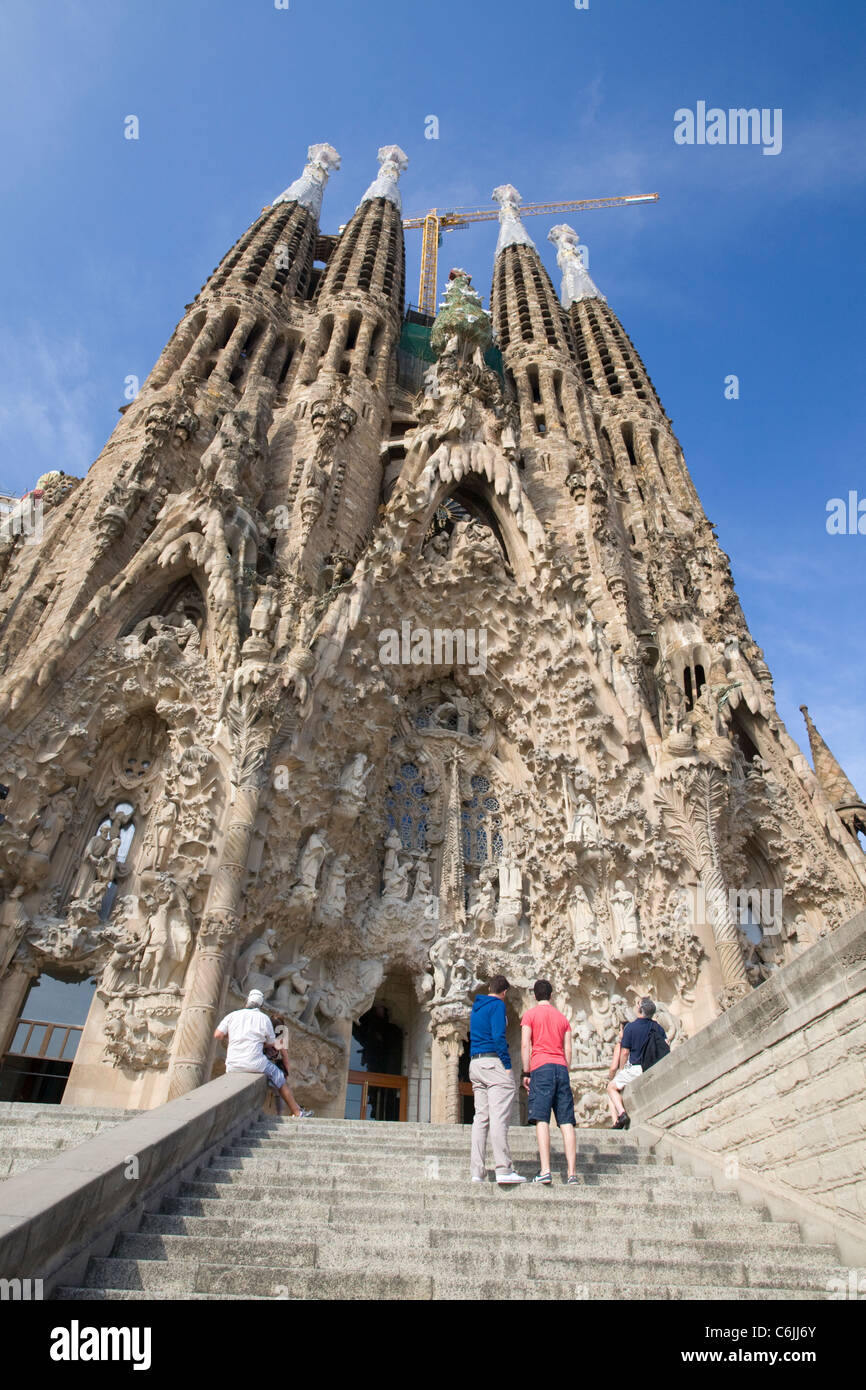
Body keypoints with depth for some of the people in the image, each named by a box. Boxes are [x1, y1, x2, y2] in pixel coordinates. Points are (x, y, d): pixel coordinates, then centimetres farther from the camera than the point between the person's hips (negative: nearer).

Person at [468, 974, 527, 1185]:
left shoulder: (476, 1007, 20)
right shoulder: (497, 1005, -5)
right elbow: (498, 1036, -15)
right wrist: (507, 1065, -14)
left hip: (475, 1063, 8)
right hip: (493, 1062, -8)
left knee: (480, 1117, 6)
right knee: (499, 1117, -9)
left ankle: (477, 1171, 4)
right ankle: (503, 1170, -12)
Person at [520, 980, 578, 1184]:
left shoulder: (530, 1014, 6)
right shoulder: (563, 1017, 19)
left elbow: (525, 1045, -3)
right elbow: (568, 1050, 15)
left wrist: (526, 1073, 0)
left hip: (541, 1067, -4)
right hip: (561, 1068, 4)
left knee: (541, 1120, -9)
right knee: (566, 1122, 2)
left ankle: (545, 1170, -18)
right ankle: (571, 1173, -2)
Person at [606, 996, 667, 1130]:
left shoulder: (630, 1027, -8)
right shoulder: (657, 1026, 4)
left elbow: (625, 1052, -6)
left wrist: (621, 1071, 9)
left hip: (636, 1069, -5)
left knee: (611, 1087, 12)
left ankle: (621, 1113, -8)